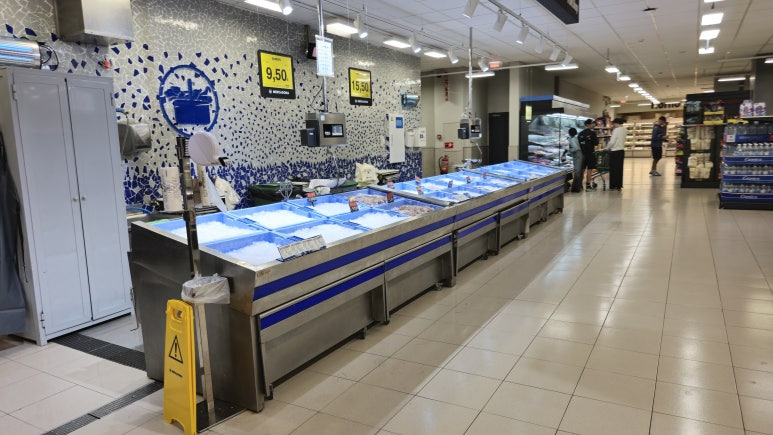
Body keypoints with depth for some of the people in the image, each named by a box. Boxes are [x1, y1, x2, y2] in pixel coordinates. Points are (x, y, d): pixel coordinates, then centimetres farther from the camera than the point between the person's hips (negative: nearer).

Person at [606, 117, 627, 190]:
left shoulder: (616, 130, -14)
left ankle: (613, 186, 3)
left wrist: (607, 148, -1)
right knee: (619, 169, 11)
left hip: (615, 151, -7)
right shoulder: (624, 130, 9)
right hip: (621, 151, 7)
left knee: (613, 169, 0)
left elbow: (612, 142, -16)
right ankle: (619, 185, 15)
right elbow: (619, 140, 11)